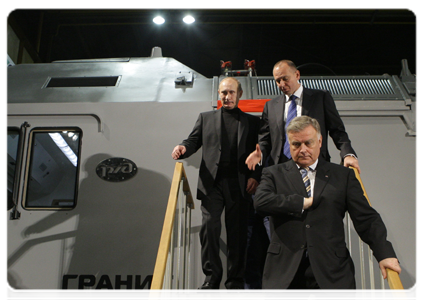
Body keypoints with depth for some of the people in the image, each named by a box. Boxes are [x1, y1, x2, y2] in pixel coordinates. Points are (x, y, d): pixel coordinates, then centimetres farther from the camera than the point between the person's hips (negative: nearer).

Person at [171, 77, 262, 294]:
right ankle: (211, 278, -1)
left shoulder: (252, 121, 16)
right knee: (209, 227, -10)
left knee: (237, 233, 0)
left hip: (239, 184, 0)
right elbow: (194, 141, 11)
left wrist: (255, 176, -5)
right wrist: (183, 148, -12)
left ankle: (235, 282, 7)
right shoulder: (206, 118, 19)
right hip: (212, 182, 0)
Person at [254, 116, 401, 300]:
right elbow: (260, 202, -10)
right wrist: (303, 202, -7)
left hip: (332, 271, 1)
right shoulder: (274, 174, 10)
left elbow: (366, 219, 6)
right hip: (285, 270, 0)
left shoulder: (343, 176, 11)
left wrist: (385, 253, -6)